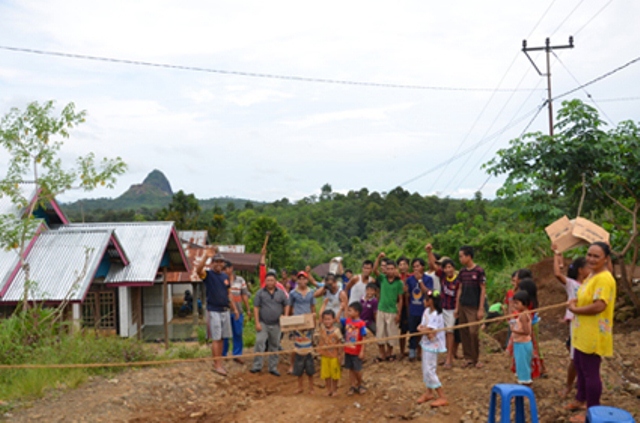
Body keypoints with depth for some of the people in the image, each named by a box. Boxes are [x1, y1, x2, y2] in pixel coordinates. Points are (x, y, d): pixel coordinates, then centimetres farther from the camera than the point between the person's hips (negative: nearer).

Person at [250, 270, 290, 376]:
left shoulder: (281, 293, 4)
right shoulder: (260, 293, -2)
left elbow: (286, 305, 10)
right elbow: (256, 308, -3)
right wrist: (257, 322, -9)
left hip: (276, 324, 2)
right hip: (263, 324, -2)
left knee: (275, 346, 9)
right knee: (259, 343, -12)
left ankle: (273, 367, 18)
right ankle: (257, 366, -3)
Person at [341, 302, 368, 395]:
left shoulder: (361, 323, -18)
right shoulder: (347, 321, -1)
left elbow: (364, 339, -16)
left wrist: (362, 351, -17)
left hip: (357, 352, -5)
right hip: (348, 350, 5)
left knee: (357, 369, 7)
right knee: (351, 369, 13)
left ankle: (360, 385, 29)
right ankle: (353, 386, 25)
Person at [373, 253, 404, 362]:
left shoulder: (399, 282, -3)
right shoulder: (382, 279, 1)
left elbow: (400, 299, -2)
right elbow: (374, 270, -16)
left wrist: (398, 314, -6)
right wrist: (379, 258, -26)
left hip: (392, 312, -2)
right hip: (381, 310, 2)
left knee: (391, 335, 7)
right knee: (380, 334, 5)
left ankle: (389, 353, 25)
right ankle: (382, 354, 17)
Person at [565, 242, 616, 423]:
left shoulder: (604, 278, -21)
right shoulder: (593, 276, 12)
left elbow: (599, 306, -29)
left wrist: (575, 309, -16)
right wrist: (576, 302, 2)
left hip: (593, 335, -11)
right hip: (583, 332, 11)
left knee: (590, 372, -2)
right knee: (580, 367, 24)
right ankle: (581, 399, 42)